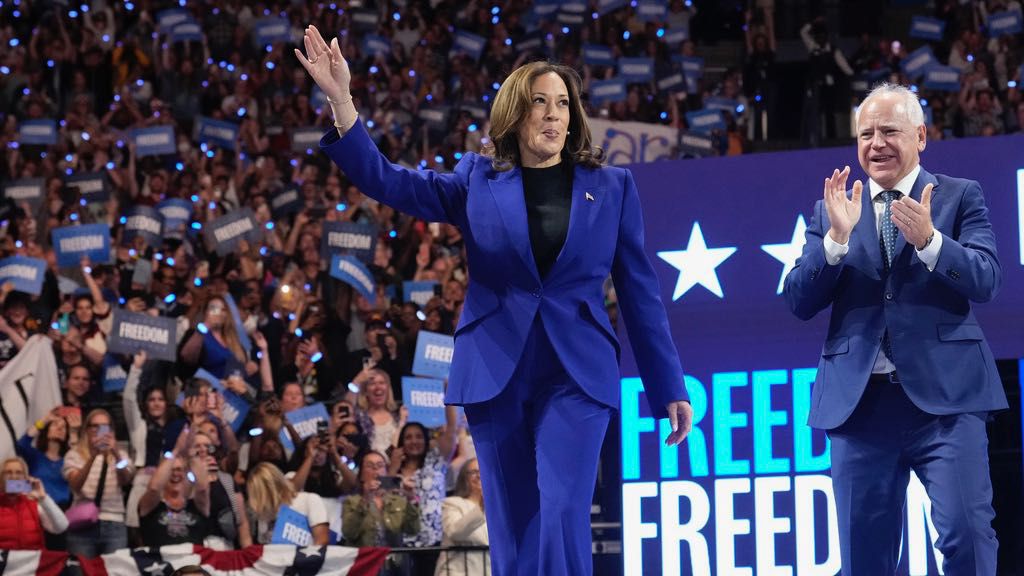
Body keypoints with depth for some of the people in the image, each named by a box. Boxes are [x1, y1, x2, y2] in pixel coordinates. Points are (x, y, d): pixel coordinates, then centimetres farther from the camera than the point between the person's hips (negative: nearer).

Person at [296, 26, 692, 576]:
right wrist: (341, 102, -15)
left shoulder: (611, 187, 7)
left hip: (576, 376, -1)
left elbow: (640, 292, 7)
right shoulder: (476, 180, 7)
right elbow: (386, 181, -1)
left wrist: (669, 388, 5)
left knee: (563, 520, -16)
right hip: (495, 374, 1)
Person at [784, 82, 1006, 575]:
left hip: (943, 393, -2)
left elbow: (985, 281, -6)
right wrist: (837, 237, -11)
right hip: (860, 401, 3)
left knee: (966, 532, -14)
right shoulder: (832, 211, 13)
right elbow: (798, 302, 4)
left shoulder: (961, 197, 7)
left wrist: (928, 239, -22)